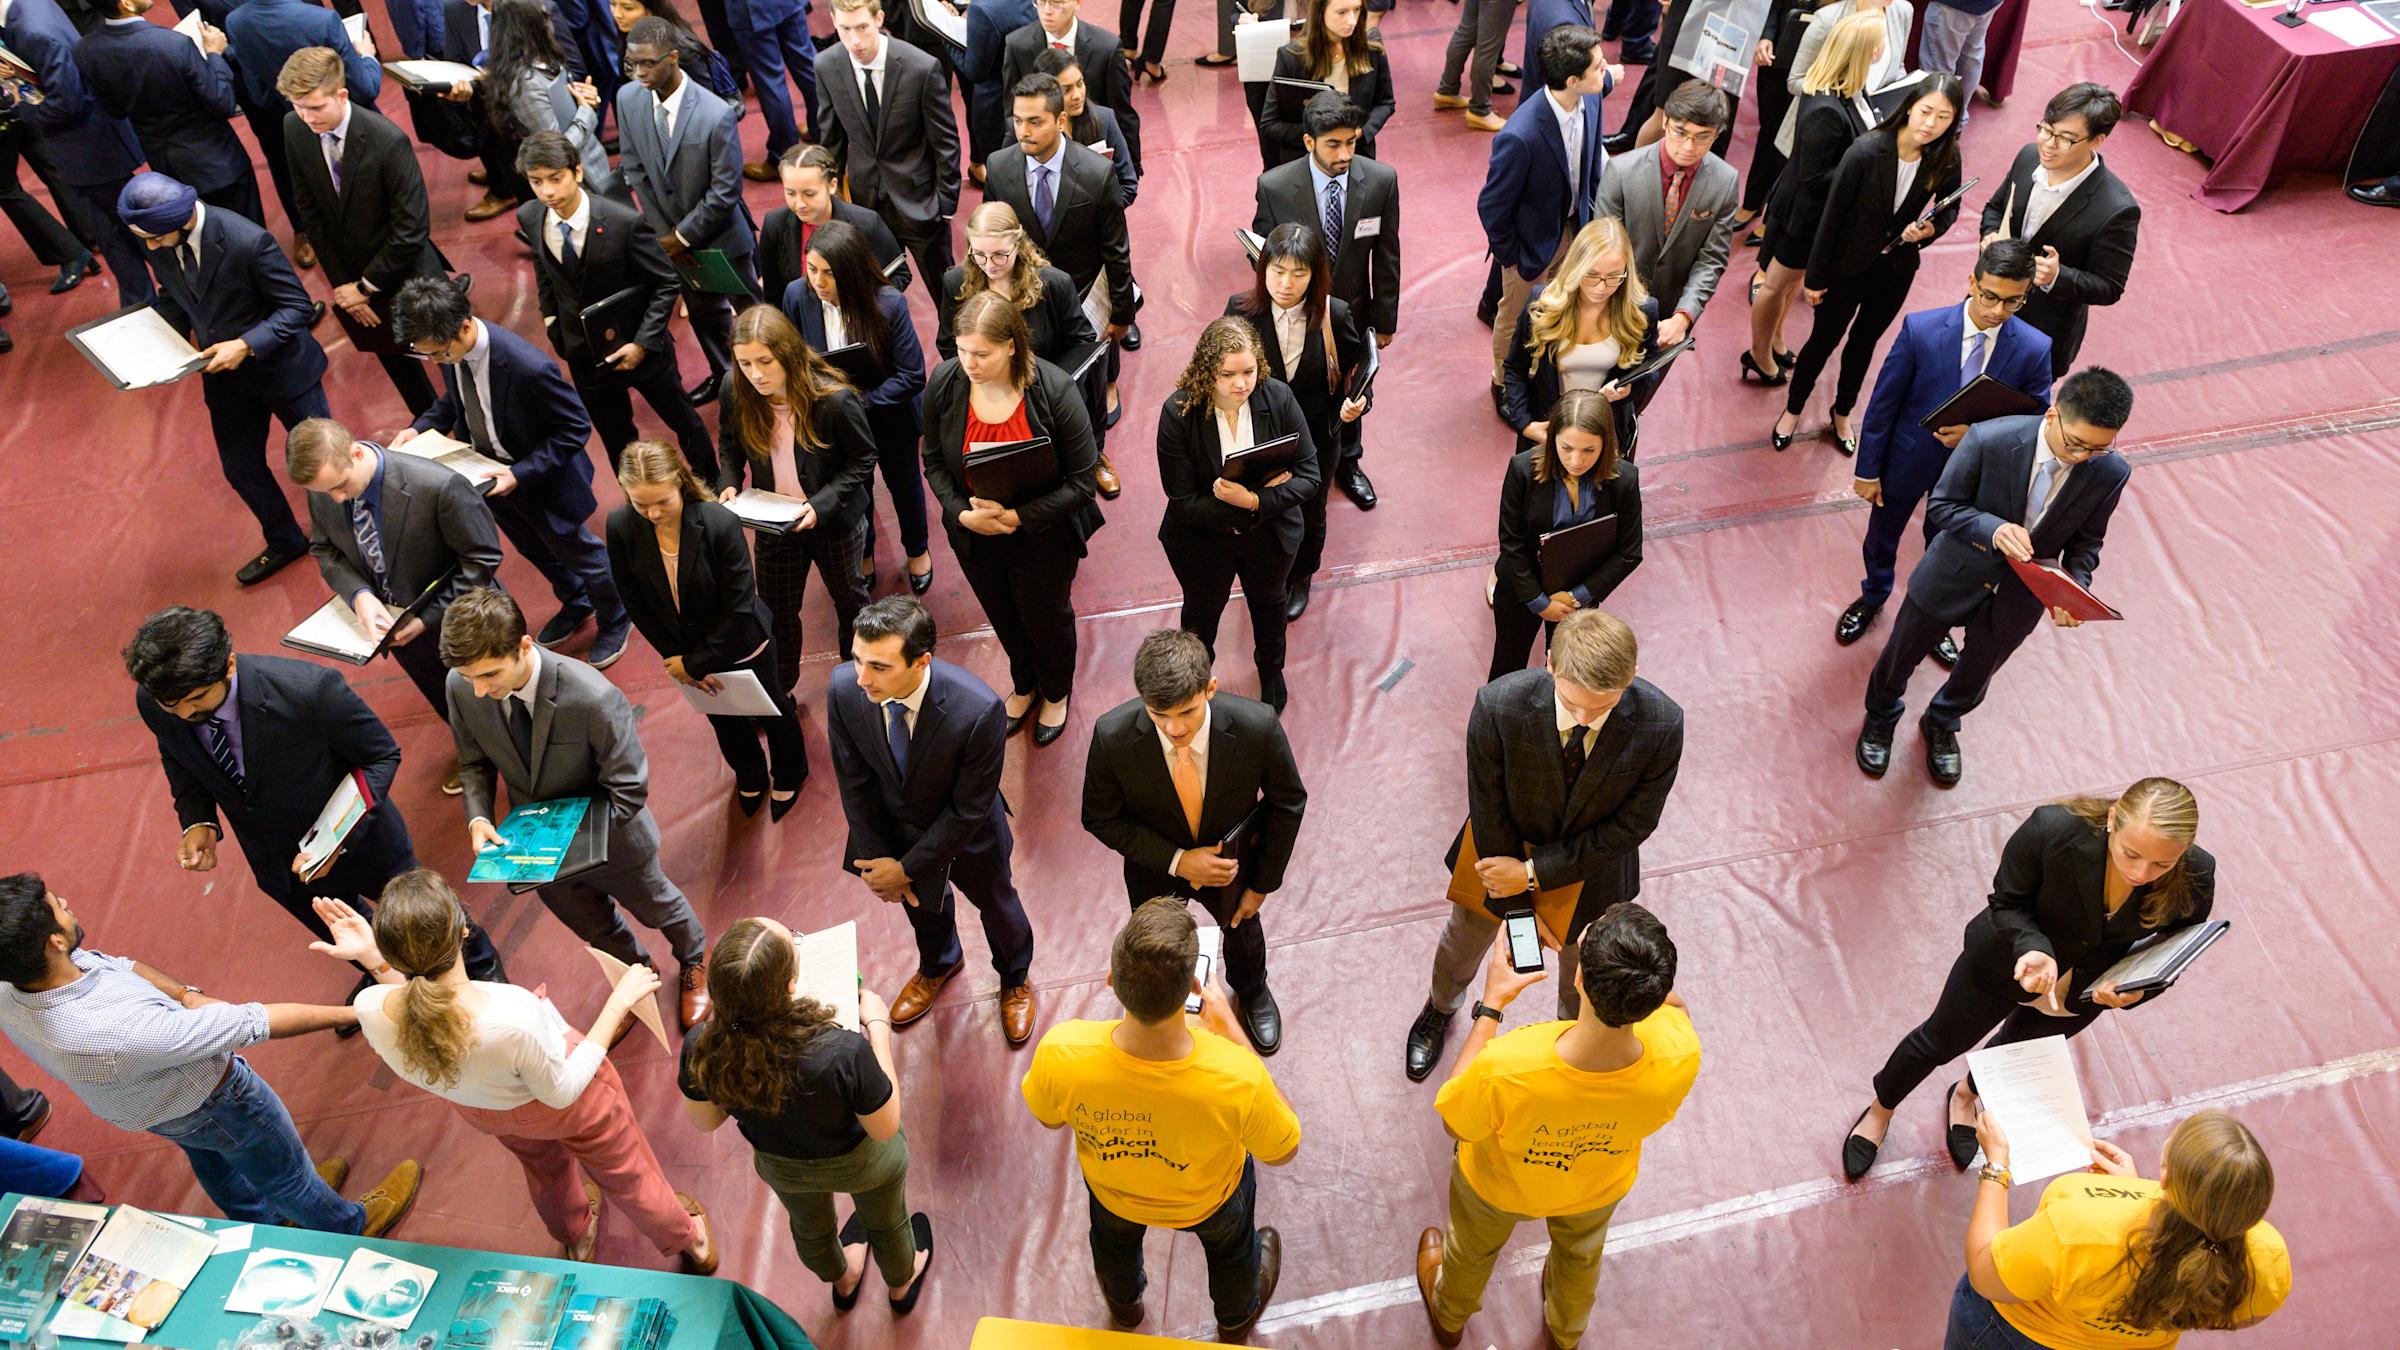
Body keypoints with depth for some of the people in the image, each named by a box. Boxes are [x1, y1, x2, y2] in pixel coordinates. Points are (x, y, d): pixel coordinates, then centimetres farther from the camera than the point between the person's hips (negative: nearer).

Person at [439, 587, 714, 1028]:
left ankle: (694, 960, 61)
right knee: (588, 921, 29)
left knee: (653, 904, 26)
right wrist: (478, 817, -22)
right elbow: (474, 763, -4)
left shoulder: (593, 697, -39)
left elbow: (629, 790, -28)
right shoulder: (462, 688, -24)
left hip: (608, 838, -4)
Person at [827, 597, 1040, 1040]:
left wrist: (908, 867, -20)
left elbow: (970, 809, -27)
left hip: (965, 834, -3)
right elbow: (854, 782, -14)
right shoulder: (844, 689, -30)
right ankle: (939, 964, 68)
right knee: (921, 903, 33)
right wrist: (879, 859, -9)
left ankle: (1015, 978, 62)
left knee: (996, 904, 27)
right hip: (893, 827, 3)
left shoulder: (979, 711, -41)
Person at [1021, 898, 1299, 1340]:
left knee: (1113, 1237, 39)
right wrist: (1230, 1033, -20)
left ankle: (1123, 1304, 71)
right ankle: (1236, 1319, 68)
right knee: (1230, 1246, 37)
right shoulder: (1238, 1078, -46)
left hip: (1111, 1189, 1)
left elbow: (1048, 1117, -15)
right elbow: (1283, 1151, -21)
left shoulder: (1060, 1053, -43)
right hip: (1208, 1199, -1)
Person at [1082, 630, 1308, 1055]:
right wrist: (1177, 860, -27)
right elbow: (1100, 817, -18)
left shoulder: (1257, 725, -36)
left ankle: (1251, 989, 69)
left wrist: (1262, 882, -8)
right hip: (1157, 865, -1)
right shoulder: (1113, 736, -36)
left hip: (1232, 860, 1)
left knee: (1242, 928, 33)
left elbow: (1288, 802, -16)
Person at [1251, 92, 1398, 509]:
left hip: (1352, 312, 2)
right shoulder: (1274, 186, -23)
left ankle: (1348, 463, 52)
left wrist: (1385, 318, -1)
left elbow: (1386, 255, -7)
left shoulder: (1381, 180, -17)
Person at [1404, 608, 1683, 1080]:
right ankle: (1440, 1010, 64)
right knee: (1466, 936, 28)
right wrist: (1516, 906, -12)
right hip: (1503, 847, 0)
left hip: (1591, 862, 0)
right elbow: (1489, 812, -21)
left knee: (1582, 966, 27)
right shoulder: (1498, 705, -36)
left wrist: (1535, 873, -21)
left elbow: (1632, 825, -20)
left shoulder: (1661, 725, -33)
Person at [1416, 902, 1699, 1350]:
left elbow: (1455, 1124, -23)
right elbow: (1673, 1007, -14)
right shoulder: (1680, 1057, -41)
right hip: (1599, 1188, 2)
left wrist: (1491, 1004, -23)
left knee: (1474, 1249, 35)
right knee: (1581, 1255, 39)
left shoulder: (1504, 1069, -49)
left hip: (1499, 1187, -2)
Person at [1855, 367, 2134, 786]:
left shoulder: (2110, 473, -20)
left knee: (1976, 676, 26)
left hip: (2018, 596, 2)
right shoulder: (1989, 439, -30)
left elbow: (2087, 540, -4)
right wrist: (1993, 529, -36)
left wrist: (2073, 590, -23)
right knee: (1901, 656, 21)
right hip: (1954, 577, -2)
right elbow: (1941, 505, -18)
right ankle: (1881, 718, 54)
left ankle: (1942, 725, 59)